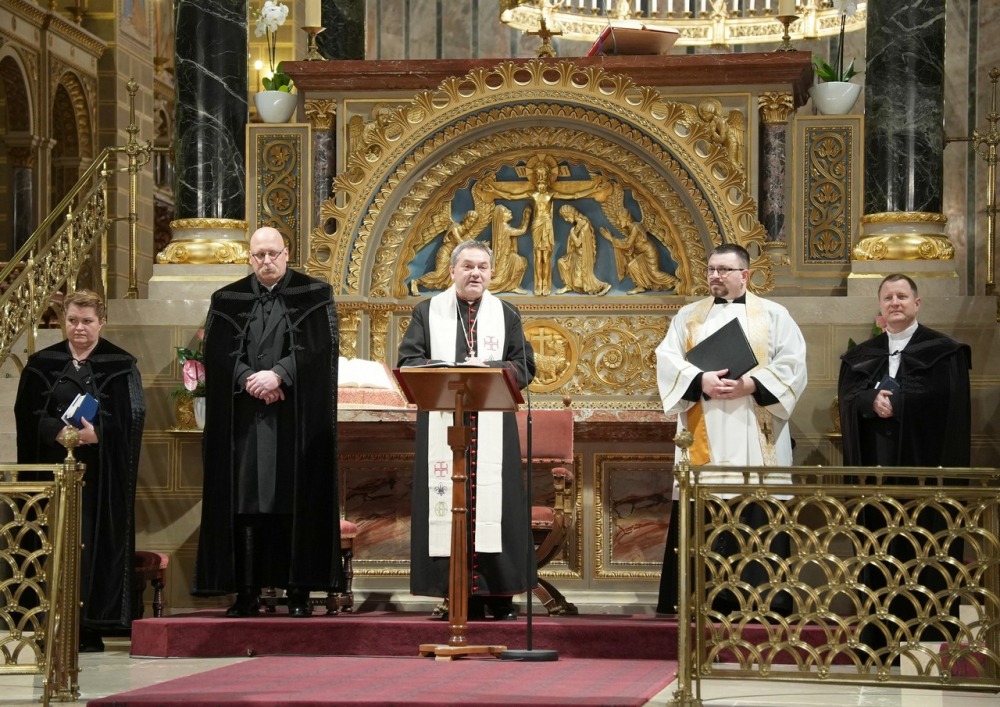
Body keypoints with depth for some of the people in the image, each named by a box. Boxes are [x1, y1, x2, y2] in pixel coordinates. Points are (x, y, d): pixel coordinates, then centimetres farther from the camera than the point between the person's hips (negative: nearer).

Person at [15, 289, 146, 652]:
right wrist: (57, 431, -15)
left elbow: (132, 417, -3)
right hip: (53, 469, 1)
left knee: (96, 541, -4)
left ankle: (90, 627, -1)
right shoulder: (42, 364, 10)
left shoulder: (120, 366, 5)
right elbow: (27, 415, 2)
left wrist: (97, 434, -18)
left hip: (99, 474, -1)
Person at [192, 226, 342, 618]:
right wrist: (249, 379, -12)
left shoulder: (314, 295, 7)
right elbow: (218, 353, 3)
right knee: (244, 504, -2)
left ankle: (299, 592, -1)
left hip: (296, 418, -2)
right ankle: (247, 593, 1)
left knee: (297, 501, -4)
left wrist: (279, 374, -15)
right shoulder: (228, 300, 12)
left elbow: (318, 347, -4)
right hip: (244, 419, 2)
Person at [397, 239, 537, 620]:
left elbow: (524, 367, 6)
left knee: (493, 502, -3)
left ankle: (500, 595, 0)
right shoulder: (428, 312, 10)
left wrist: (487, 369, -12)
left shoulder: (506, 315, 12)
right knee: (449, 504, -4)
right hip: (442, 426, 0)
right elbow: (408, 361, 1)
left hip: (493, 428, 0)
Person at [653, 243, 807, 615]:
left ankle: (764, 598, -4)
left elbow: (792, 363, -1)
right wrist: (700, 381, -16)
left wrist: (752, 384, -15)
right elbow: (667, 359, 2)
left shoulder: (774, 315, 10)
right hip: (703, 438, 2)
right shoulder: (688, 316, 15)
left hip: (755, 436, -2)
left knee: (758, 514, -5)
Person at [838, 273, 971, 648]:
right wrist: (873, 401, -16)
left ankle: (930, 642, -1)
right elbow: (847, 399, 4)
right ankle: (880, 640, 8)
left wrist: (891, 401, -10)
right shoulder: (861, 356, 16)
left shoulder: (943, 351, 1)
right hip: (876, 466, 4)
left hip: (924, 463, -4)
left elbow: (950, 407, -8)